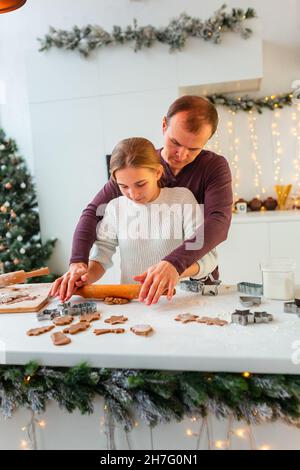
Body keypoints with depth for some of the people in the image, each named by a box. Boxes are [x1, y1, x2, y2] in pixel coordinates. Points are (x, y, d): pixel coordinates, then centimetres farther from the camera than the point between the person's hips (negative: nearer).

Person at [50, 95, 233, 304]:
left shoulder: (215, 167, -9)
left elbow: (219, 222, -26)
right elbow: (94, 212, -6)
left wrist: (175, 263, -43)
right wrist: (78, 262, -23)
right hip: (148, 286, 0)